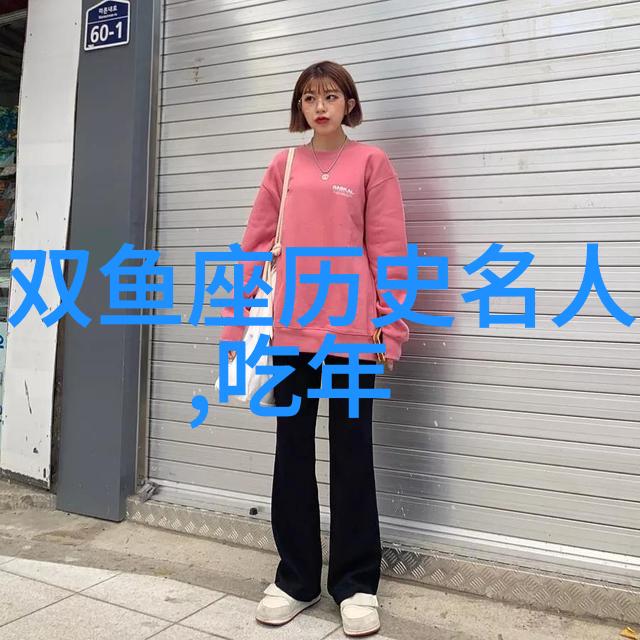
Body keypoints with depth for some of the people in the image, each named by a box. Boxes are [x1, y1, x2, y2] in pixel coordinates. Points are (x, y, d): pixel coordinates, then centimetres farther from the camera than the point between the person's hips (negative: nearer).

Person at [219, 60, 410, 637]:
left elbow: (389, 250, -1)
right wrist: (234, 319, 5)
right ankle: (296, 578, 25)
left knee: (352, 455, 5)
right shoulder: (284, 166, 12)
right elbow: (256, 244, 9)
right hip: (291, 331, 4)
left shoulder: (371, 162, 3)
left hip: (352, 331, -3)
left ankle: (356, 584, 20)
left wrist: (393, 327, -7)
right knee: (292, 453, 9)